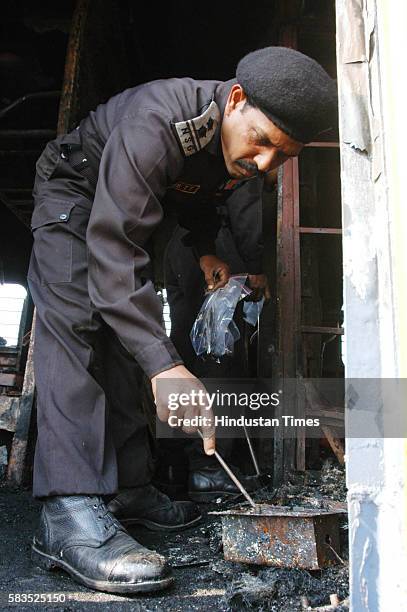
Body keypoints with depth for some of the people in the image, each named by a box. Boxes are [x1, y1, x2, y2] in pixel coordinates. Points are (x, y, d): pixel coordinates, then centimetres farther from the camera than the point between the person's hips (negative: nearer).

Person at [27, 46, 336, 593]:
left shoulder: (246, 152, -14)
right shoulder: (158, 120, -39)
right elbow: (113, 246, -47)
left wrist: (206, 250, -6)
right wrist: (164, 364, -54)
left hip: (128, 205, 7)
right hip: (74, 192, -7)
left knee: (127, 332, 1)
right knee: (74, 322, -26)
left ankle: (128, 487, 5)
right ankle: (69, 512, -32)